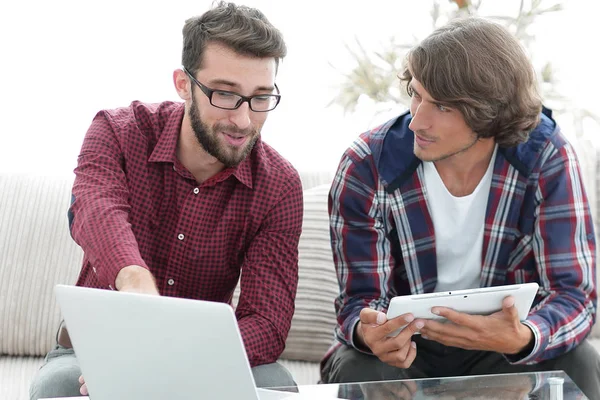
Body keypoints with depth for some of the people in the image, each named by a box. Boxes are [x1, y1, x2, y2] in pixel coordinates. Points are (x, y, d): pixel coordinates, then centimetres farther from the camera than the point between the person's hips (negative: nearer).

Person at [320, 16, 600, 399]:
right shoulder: (366, 169, -17)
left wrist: (522, 338, -43)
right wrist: (368, 332, -39)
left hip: (502, 340, 1)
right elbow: (362, 298, -13)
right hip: (405, 344, -1)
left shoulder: (547, 159, -17)